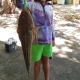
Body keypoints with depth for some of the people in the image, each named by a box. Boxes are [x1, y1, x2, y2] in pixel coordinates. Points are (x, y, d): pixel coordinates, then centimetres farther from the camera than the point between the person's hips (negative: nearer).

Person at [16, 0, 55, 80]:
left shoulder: (49, 7, 5)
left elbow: (51, 24, 12)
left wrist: (53, 38, 14)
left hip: (47, 40, 4)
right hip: (36, 41, -4)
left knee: (46, 61, 16)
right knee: (37, 63, 10)